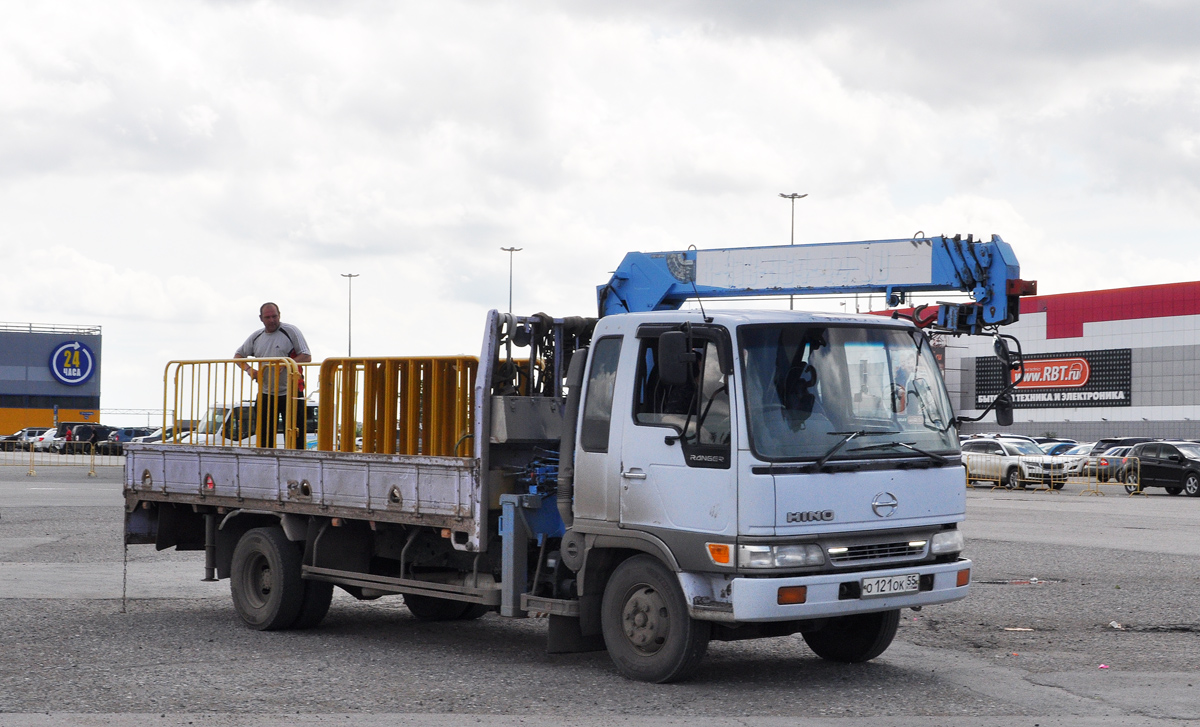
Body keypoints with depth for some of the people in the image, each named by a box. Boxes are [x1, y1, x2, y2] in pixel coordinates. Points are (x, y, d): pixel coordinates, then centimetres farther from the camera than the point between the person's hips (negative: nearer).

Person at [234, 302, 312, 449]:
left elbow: (307, 357, -8)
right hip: (265, 394, 5)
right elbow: (238, 355, 20)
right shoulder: (256, 337, 11)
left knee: (295, 437, -6)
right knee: (264, 439, 7)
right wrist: (248, 369, 0)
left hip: (290, 393, -5)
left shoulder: (290, 331, -4)